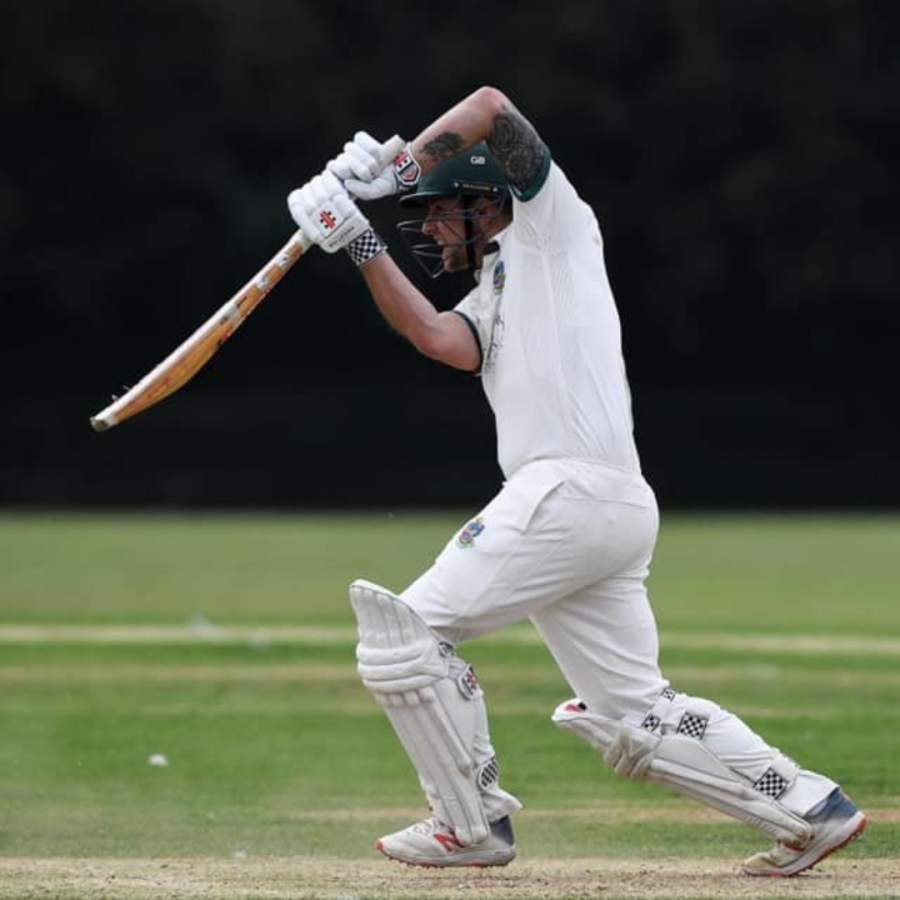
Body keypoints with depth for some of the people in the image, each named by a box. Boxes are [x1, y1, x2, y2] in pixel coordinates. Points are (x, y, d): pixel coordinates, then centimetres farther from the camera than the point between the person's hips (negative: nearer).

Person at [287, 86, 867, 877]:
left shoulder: (554, 222, 8)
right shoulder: (489, 302, 28)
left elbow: (491, 106, -5)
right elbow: (437, 339, 6)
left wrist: (393, 167, -1)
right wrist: (363, 247, 3)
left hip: (572, 490, -9)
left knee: (407, 629, -2)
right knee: (635, 714, 7)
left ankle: (472, 825, 2)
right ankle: (810, 809, 5)